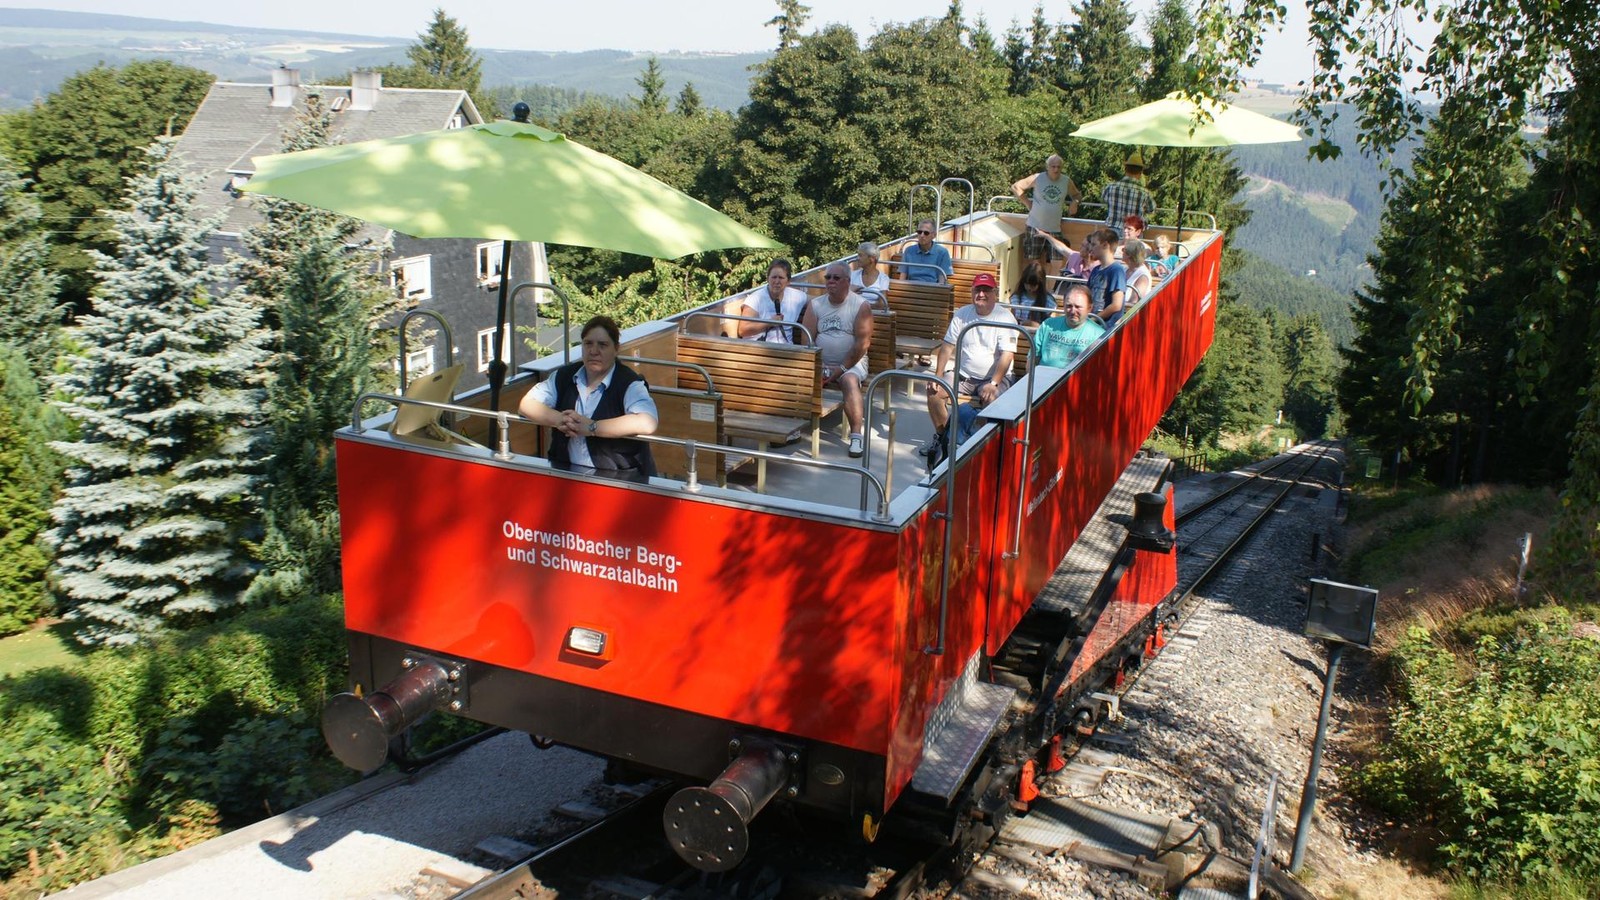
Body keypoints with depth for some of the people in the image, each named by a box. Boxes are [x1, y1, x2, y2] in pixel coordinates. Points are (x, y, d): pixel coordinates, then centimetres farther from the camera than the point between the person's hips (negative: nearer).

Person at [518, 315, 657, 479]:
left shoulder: (630, 384, -8)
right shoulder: (565, 376, 11)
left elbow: (647, 423, -25)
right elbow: (527, 404, 10)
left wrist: (591, 427, -22)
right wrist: (558, 420, -11)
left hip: (617, 477, -5)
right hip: (565, 470, 5)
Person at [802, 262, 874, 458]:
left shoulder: (861, 305, -4)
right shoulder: (815, 305, 6)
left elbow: (863, 343, -10)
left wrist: (841, 369, -14)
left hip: (851, 363, -3)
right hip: (820, 363, 3)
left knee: (849, 381, -35)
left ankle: (856, 435, -33)